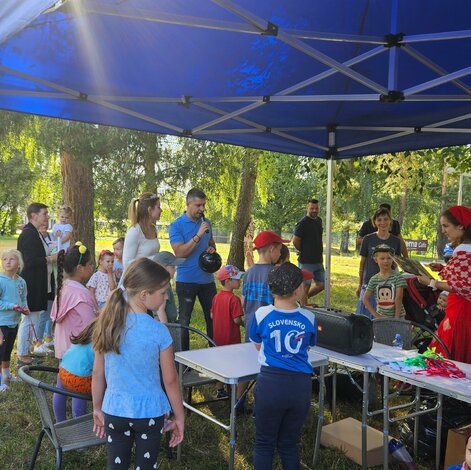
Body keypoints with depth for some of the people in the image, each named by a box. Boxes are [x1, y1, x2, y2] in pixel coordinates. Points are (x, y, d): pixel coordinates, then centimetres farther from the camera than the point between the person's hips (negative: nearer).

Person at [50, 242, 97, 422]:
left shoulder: (63, 288, 4)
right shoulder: (81, 293, -24)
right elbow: (92, 325, -24)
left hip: (64, 347, 9)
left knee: (61, 387, 18)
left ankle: (60, 425, 32)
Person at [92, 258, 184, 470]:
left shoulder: (107, 324, -7)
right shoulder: (158, 331, -18)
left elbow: (98, 373, 1)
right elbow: (170, 380, -10)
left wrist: (97, 408, 15)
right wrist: (179, 418, 1)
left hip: (114, 411, 4)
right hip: (150, 412, -3)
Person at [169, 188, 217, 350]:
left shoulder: (206, 222, 8)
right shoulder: (176, 225, -9)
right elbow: (179, 253, -19)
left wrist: (212, 249, -1)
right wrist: (198, 235, -23)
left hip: (207, 279, 5)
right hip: (186, 280, -5)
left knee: (213, 317, 10)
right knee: (184, 320, 6)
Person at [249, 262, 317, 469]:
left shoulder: (261, 314, -6)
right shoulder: (309, 318, -3)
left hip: (271, 382, -2)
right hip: (300, 385, 2)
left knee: (264, 443, 14)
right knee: (288, 443, 19)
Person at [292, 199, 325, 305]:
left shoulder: (319, 220, 11)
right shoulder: (303, 223, -14)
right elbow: (295, 240, -16)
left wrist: (319, 254, 13)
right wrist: (303, 252, -2)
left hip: (318, 261, 8)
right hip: (306, 261, -8)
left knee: (321, 284, 11)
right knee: (306, 286, 1)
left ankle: (303, 298, 28)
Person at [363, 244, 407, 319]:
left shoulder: (398, 276, -7)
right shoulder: (374, 279, 2)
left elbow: (398, 298, -11)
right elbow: (365, 299, 4)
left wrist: (397, 318, -14)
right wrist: (376, 314, -4)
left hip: (395, 316, -3)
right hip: (380, 317, 3)